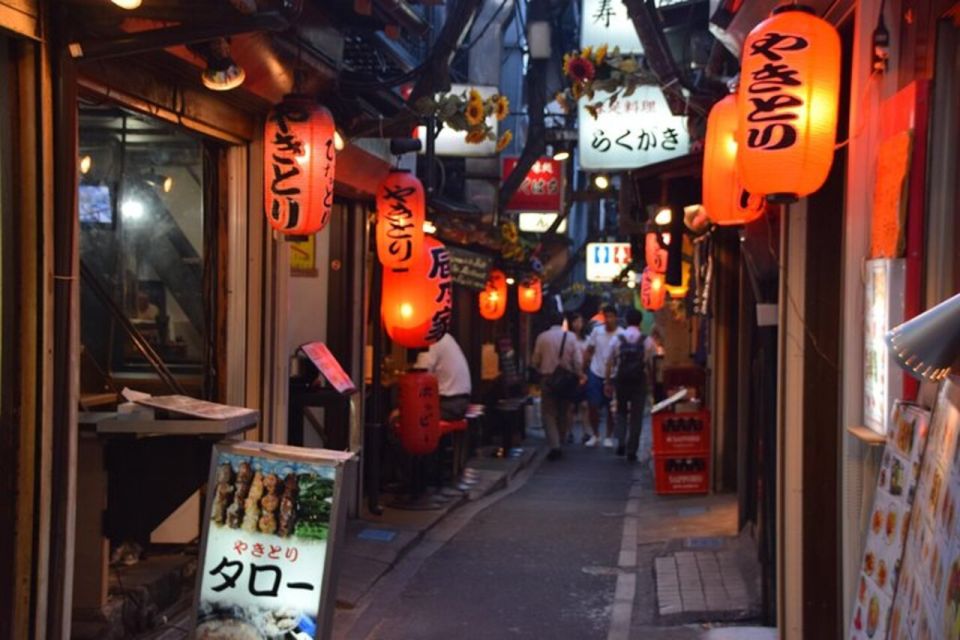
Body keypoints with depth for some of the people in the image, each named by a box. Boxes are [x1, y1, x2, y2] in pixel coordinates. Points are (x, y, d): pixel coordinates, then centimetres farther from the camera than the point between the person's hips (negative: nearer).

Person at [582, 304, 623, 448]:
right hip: (595, 373, 2)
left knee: (610, 408, 7)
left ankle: (609, 437, 20)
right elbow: (588, 351, 6)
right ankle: (595, 434, 22)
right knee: (592, 405, 4)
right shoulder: (597, 331, -1)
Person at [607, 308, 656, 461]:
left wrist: (608, 382, 8)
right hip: (639, 381, -1)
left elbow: (610, 364, 0)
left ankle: (621, 442, 1)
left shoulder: (617, 340, -2)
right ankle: (632, 451, 7)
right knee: (636, 416, 7)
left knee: (621, 411, 20)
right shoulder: (648, 341, -4)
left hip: (620, 380, 1)